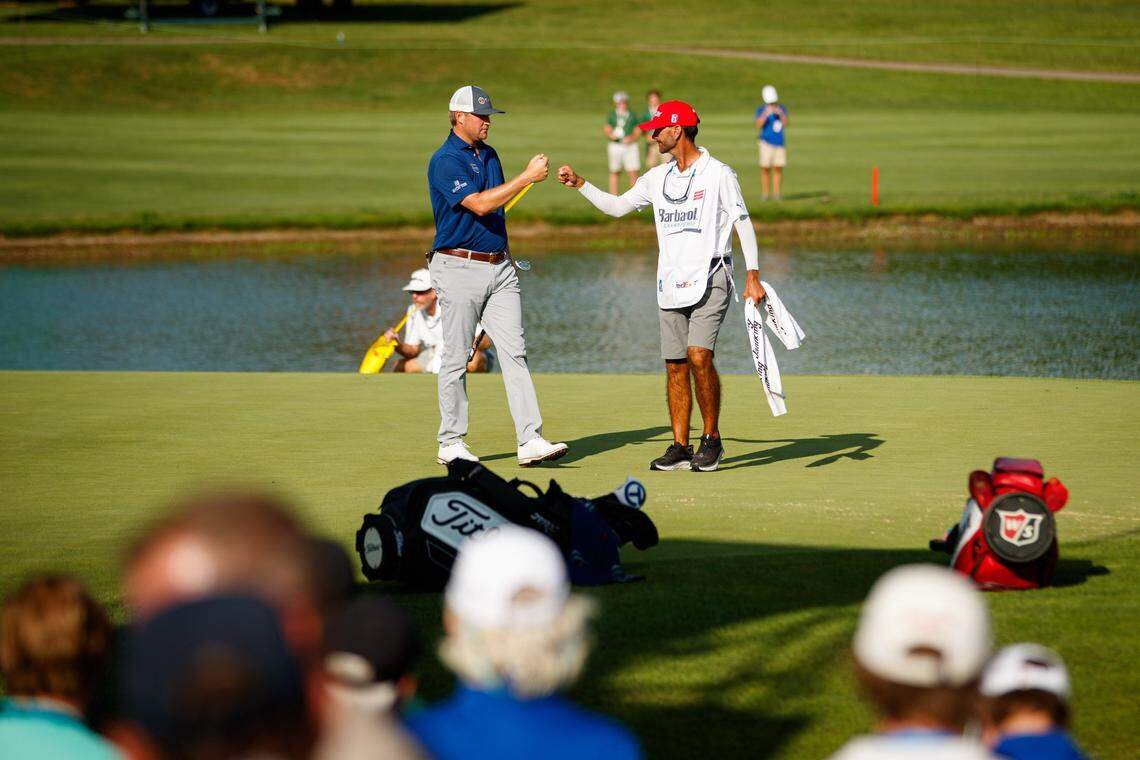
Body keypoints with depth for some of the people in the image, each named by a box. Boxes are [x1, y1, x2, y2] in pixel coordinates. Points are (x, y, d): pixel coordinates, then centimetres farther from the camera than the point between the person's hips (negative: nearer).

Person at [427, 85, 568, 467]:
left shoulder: (489, 155, 15)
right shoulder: (445, 161, -12)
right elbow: (479, 205, -23)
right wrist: (527, 177, -22)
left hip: (498, 267, 7)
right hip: (459, 267, -7)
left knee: (514, 352, -3)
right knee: (456, 360, 0)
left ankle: (530, 440, -8)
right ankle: (450, 444, 10)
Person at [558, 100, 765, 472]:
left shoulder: (718, 174, -5)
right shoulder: (657, 177, 13)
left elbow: (743, 223, -6)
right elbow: (617, 206, 23)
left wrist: (753, 275, -14)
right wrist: (580, 184, 14)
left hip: (710, 280, -6)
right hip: (671, 285, 6)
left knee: (699, 356, -19)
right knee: (675, 366, 4)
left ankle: (712, 438, -7)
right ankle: (680, 447, 8)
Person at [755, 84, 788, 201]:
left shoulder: (782, 109, 5)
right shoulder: (761, 110, -4)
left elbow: (785, 125, -3)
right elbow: (758, 125, -20)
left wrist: (781, 114, -18)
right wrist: (766, 114, -32)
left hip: (779, 143, 3)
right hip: (767, 142, -3)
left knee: (778, 169, 2)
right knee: (765, 169, -4)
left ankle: (776, 193, 8)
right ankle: (764, 193, 0)